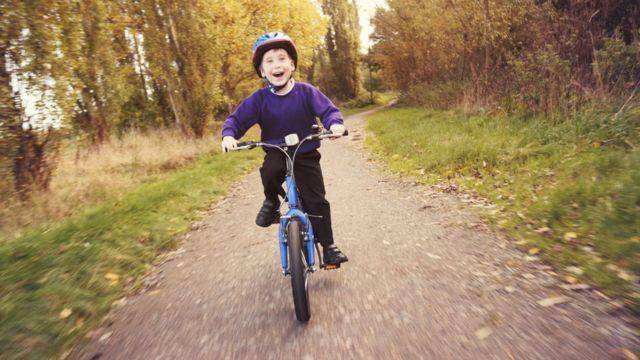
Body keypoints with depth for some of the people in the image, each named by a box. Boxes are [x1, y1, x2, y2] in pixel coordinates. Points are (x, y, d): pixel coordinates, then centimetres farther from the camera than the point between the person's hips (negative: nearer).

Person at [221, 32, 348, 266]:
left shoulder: (306, 92, -8)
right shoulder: (259, 99, -7)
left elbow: (328, 110, -12)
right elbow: (236, 119, -5)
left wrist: (335, 124, -34)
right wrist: (229, 135, -26)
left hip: (306, 156, 0)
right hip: (276, 154, 0)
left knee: (317, 202, -3)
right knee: (269, 171, -36)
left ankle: (328, 247, 16)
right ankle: (272, 202, -1)